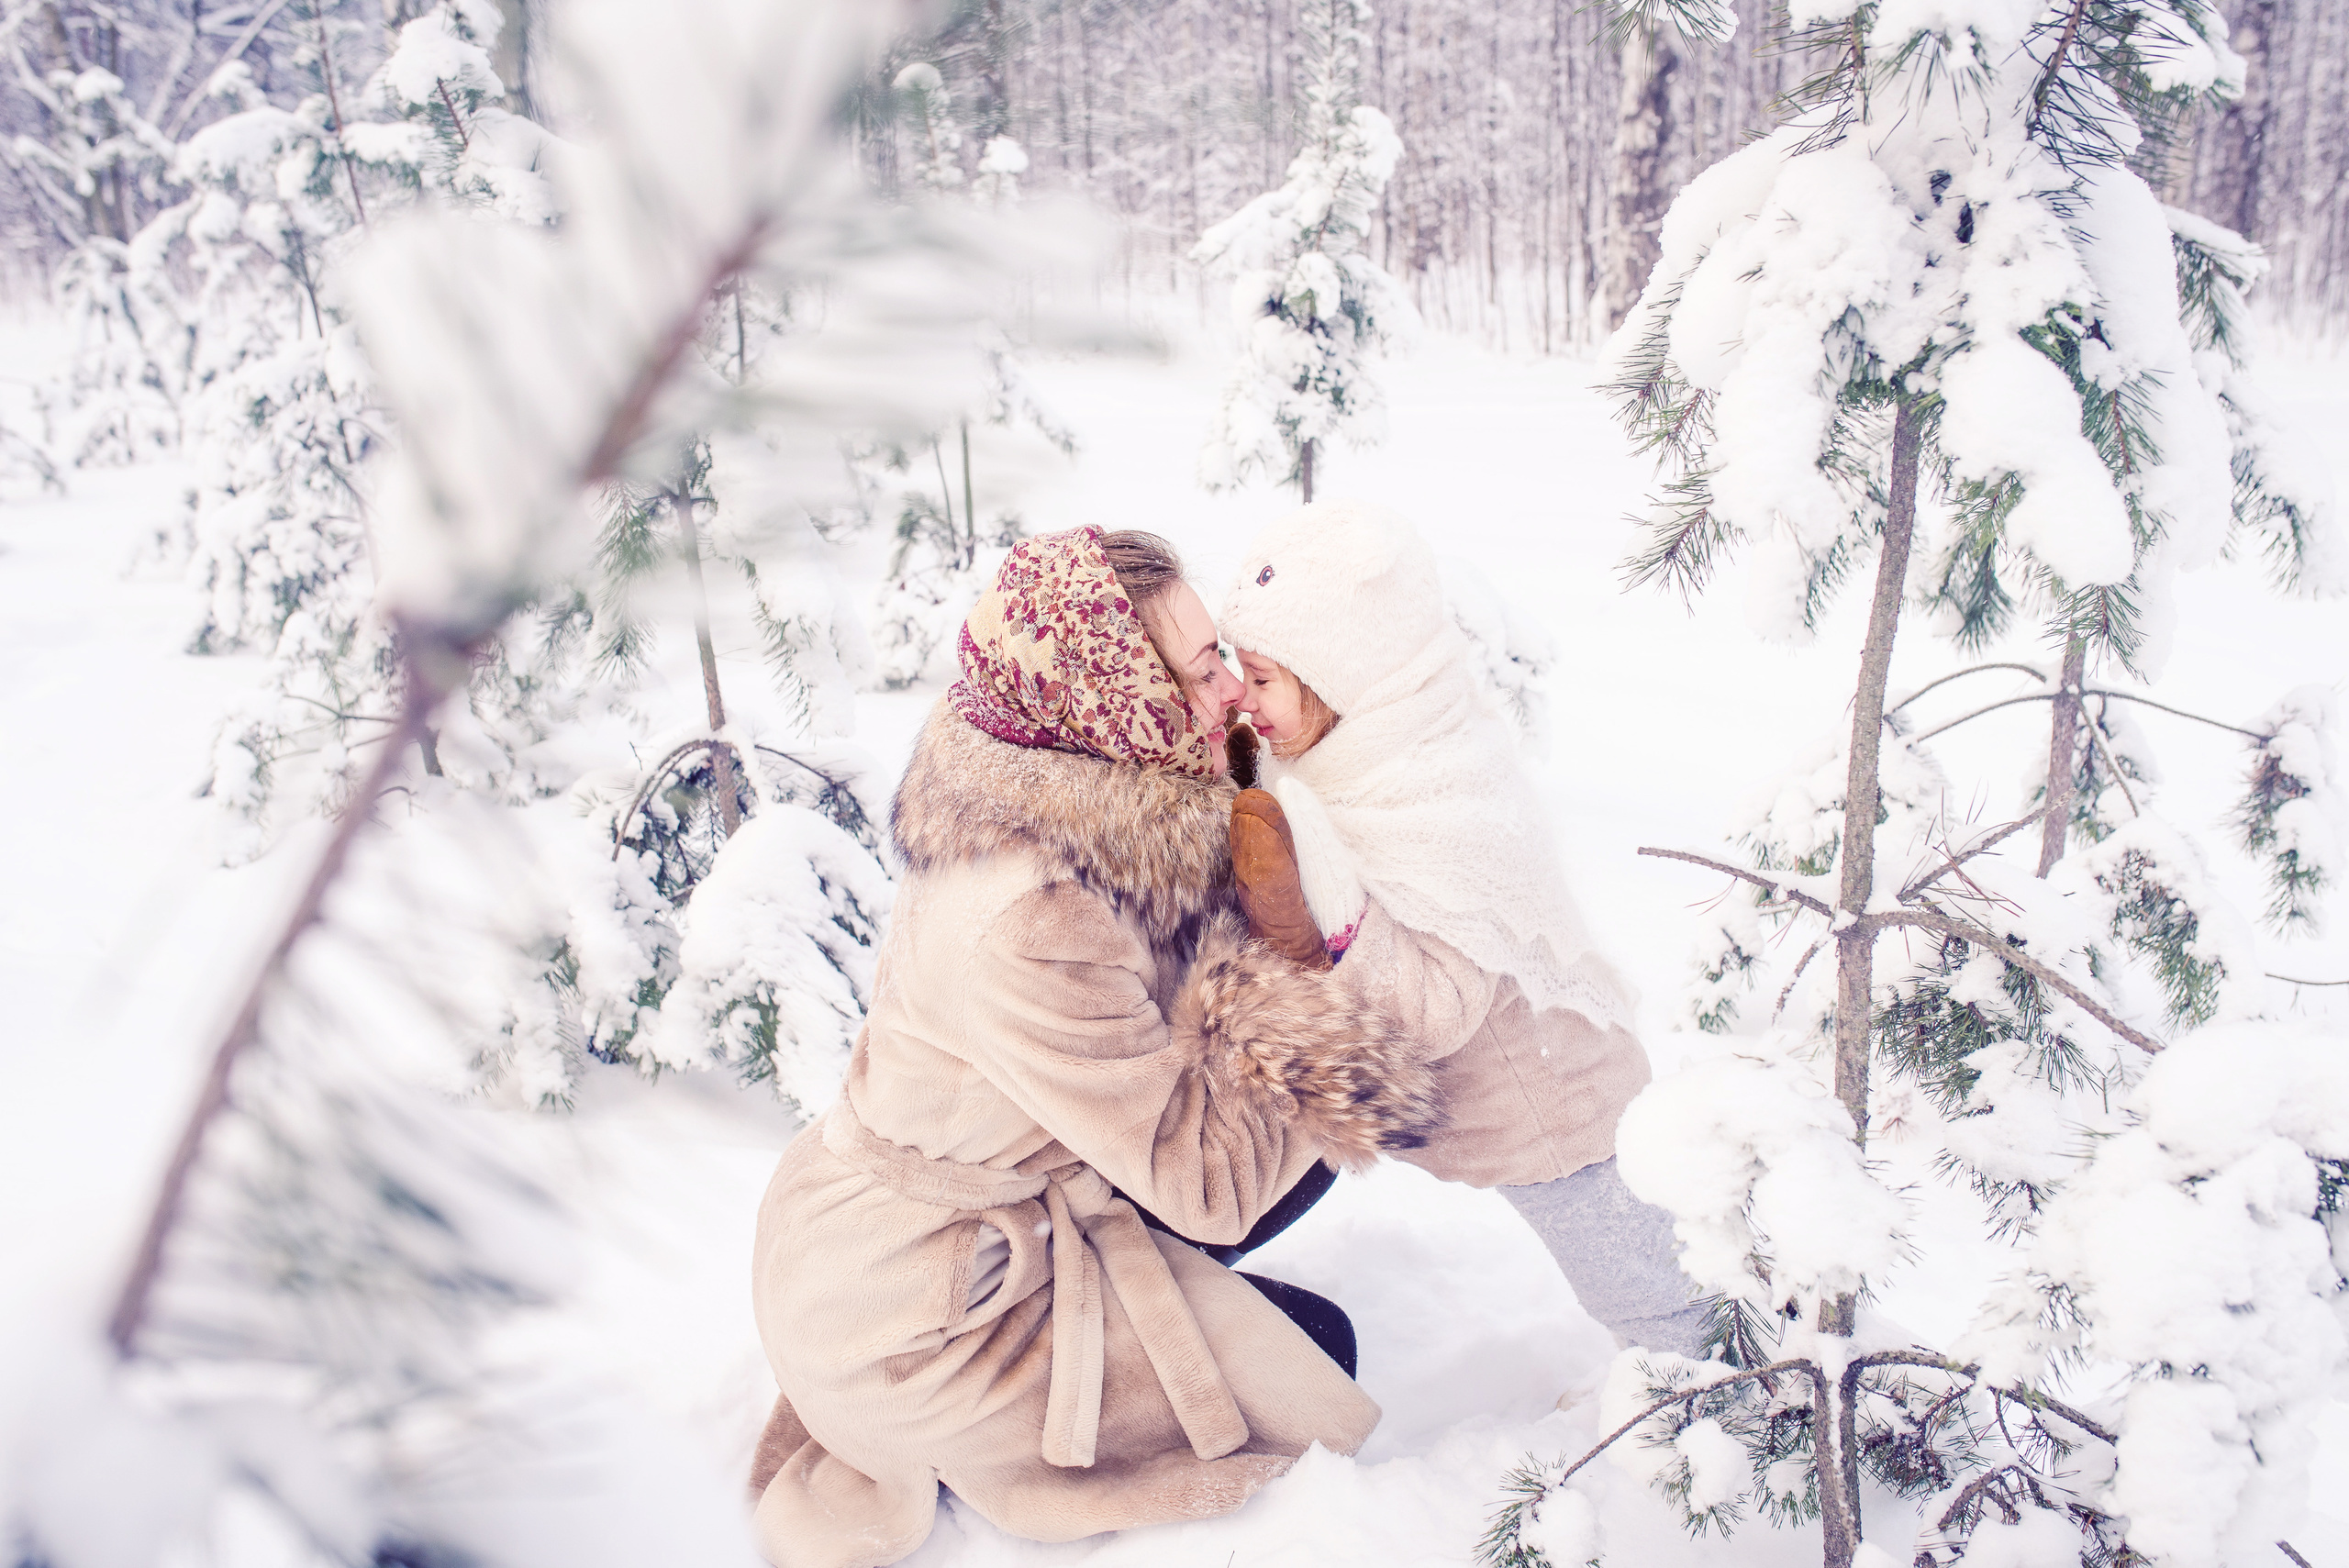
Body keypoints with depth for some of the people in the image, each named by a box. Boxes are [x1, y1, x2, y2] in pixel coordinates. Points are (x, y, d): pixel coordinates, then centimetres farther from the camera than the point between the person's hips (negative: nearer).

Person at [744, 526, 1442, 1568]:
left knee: (1299, 1159, 9)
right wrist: (1332, 1044, -19)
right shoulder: (1026, 921, -35)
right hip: (909, 1308, -8)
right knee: (1309, 1356, 3)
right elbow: (1204, 1183, -28)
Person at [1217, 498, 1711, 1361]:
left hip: (1549, 1118, -8)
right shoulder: (1355, 760, -7)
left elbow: (1434, 1011, -37)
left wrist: (1318, 902, -44)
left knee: (1648, 1299, 14)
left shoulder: (1443, 812, -34)